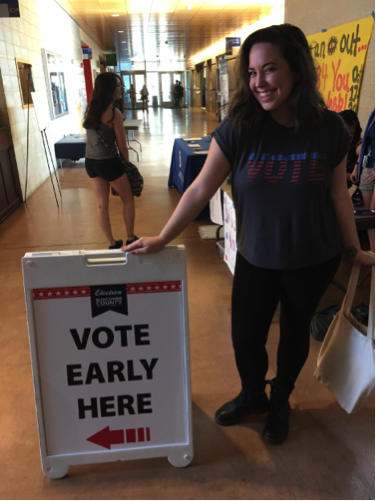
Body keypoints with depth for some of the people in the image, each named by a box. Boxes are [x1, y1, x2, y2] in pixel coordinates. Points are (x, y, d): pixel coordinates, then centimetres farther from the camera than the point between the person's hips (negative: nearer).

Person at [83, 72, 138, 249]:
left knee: (101, 204, 11)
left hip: (90, 162, 7)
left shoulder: (90, 109, 5)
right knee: (128, 200, 13)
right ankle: (131, 239, 21)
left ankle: (112, 243, 21)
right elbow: (122, 145, -9)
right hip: (108, 162, -7)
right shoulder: (114, 112, -15)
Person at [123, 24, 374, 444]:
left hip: (313, 261, 1)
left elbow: (338, 195, -1)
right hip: (256, 258, 0)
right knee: (245, 336, 11)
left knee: (294, 333, 18)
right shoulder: (238, 130, -15)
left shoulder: (330, 129, -12)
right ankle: (252, 395, 44)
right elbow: (201, 190, -12)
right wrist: (161, 239, -11)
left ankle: (280, 402, 46)